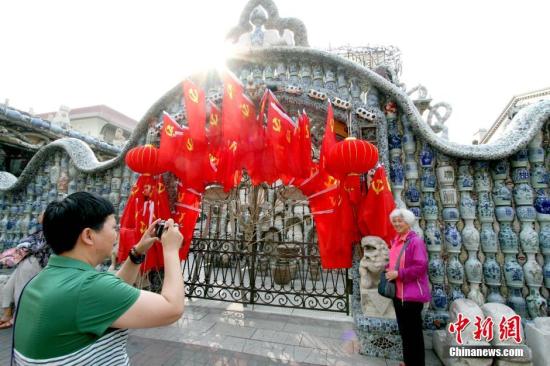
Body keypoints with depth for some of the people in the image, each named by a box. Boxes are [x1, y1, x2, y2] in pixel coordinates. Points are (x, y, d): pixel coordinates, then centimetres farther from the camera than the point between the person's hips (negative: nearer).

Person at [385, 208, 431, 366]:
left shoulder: (416, 241, -16)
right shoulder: (395, 241, 8)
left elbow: (421, 266, -22)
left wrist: (398, 274, -22)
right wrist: (389, 270, 1)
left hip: (412, 294, -8)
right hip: (398, 293, 8)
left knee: (414, 332, 8)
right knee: (404, 330, 21)